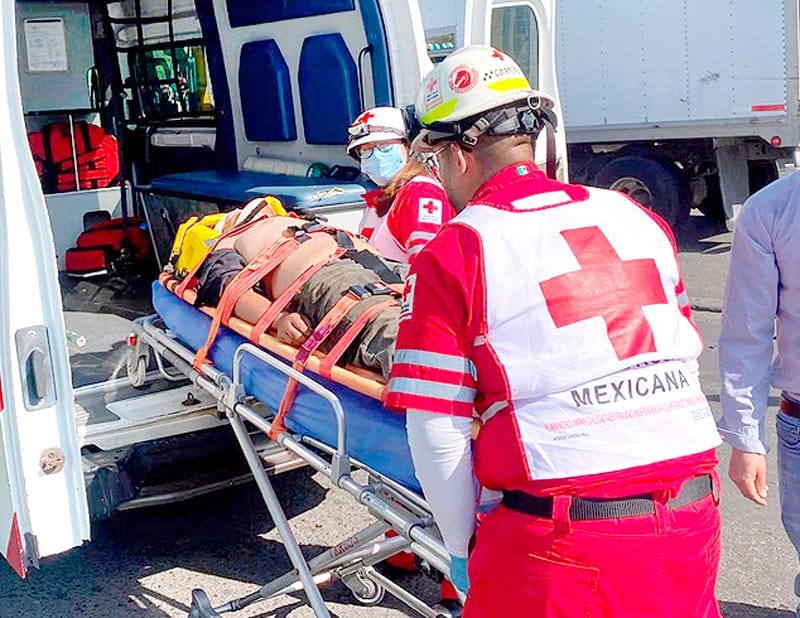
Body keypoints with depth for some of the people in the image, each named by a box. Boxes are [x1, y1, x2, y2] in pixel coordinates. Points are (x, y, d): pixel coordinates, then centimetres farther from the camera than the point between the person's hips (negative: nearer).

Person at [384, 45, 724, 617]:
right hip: (693, 522, 5)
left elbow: (436, 431, -7)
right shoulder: (634, 217, 7)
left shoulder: (452, 254, -7)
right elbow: (682, 359, 14)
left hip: (565, 547, -5)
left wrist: (462, 547, 7)